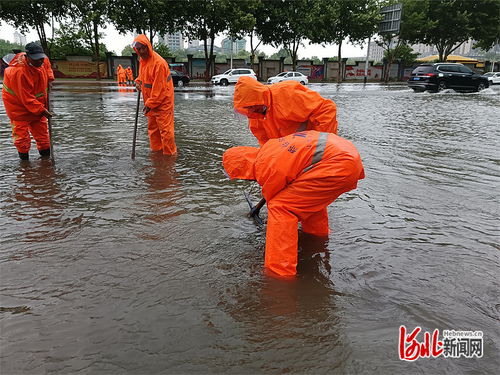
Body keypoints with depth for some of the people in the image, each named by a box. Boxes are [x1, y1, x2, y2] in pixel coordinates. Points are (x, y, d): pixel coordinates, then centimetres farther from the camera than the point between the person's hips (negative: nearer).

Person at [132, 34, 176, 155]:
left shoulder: (159, 63, -23)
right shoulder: (143, 59, 6)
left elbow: (159, 88, -23)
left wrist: (150, 104, -19)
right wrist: (138, 81, 5)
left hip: (163, 102, -9)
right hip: (150, 102, 9)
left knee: (165, 129, -7)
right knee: (152, 128, 17)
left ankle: (170, 154, 4)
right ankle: (156, 150, 30)